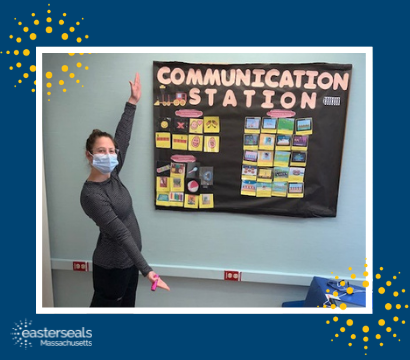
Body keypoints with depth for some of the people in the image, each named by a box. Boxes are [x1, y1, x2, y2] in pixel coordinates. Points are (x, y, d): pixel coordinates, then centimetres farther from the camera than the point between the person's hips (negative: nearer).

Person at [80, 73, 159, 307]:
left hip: (127, 261, 8)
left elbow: (123, 137, 2)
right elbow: (120, 233, -29)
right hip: (111, 266, -8)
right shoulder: (91, 195, -25)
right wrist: (146, 269, -28)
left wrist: (133, 102, 7)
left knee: (127, 306, 23)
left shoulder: (112, 175, -3)